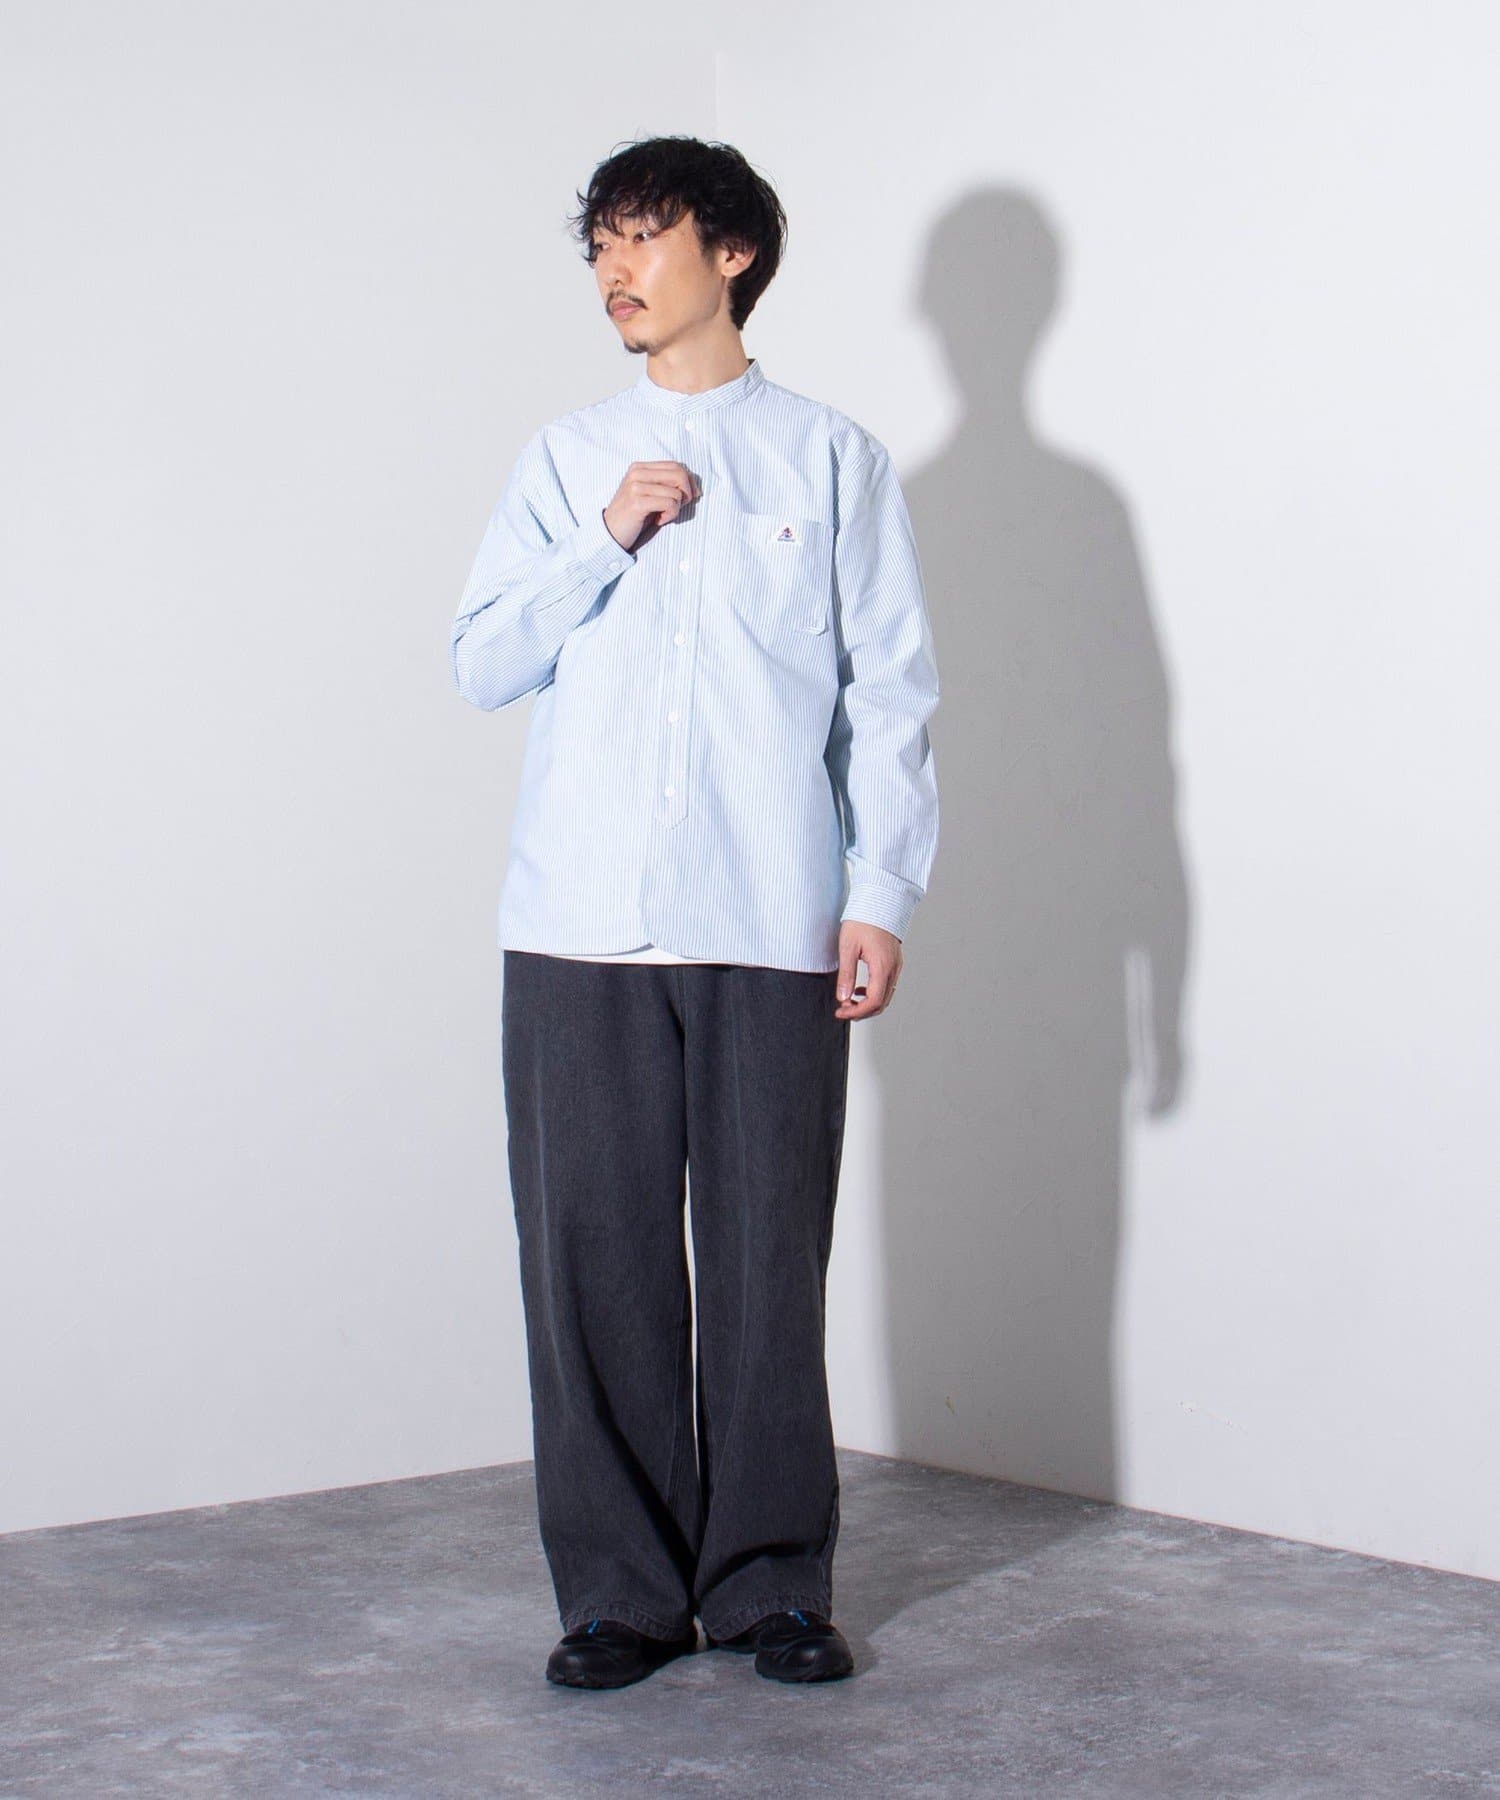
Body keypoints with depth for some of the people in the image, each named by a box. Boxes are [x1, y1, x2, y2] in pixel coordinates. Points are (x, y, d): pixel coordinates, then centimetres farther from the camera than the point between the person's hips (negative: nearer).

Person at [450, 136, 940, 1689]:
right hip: (581, 925, 2)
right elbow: (482, 664, 10)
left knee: (769, 1255, 0)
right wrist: (606, 541, -3)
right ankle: (621, 1587, 11)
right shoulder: (566, 458, 16)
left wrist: (881, 895, -3)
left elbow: (890, 691, 5)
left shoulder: (831, 457, 9)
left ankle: (770, 1580, 13)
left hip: (772, 926, -2)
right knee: (594, 1255, 1)